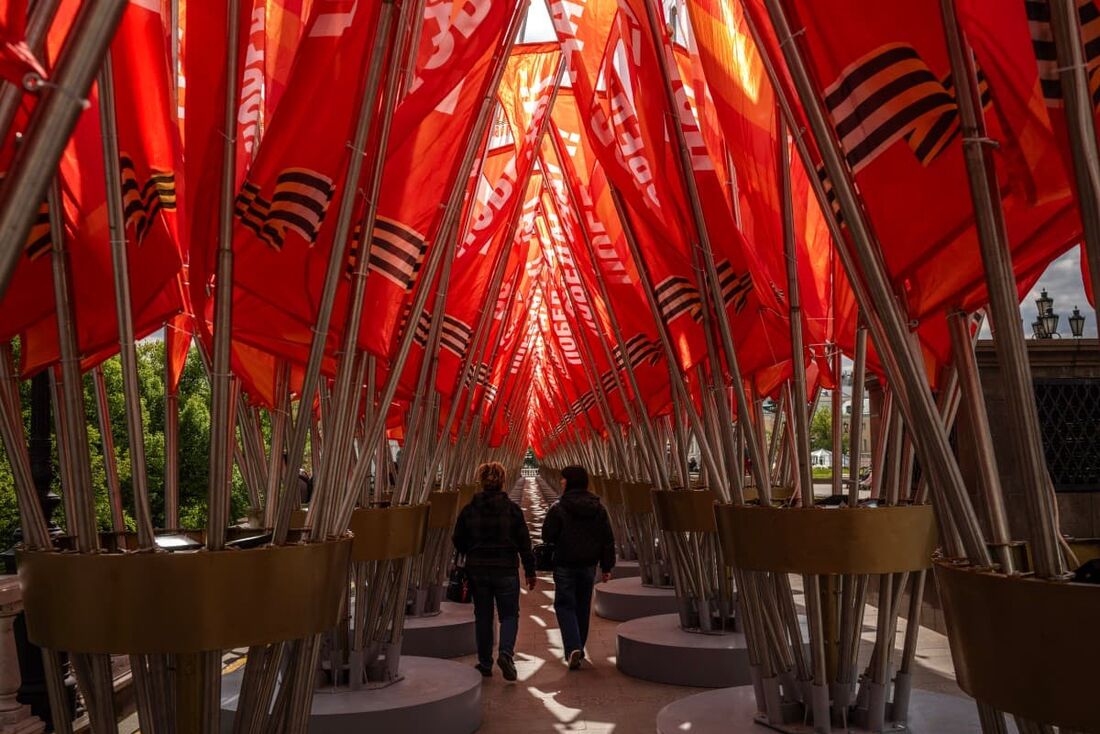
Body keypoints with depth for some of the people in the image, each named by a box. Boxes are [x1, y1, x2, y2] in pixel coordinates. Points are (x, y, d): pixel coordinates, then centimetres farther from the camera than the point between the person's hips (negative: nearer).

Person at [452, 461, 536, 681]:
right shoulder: (512, 509, -8)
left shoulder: (469, 510, -3)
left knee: (483, 616, 13)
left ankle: (485, 663, 18)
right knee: (509, 614, 10)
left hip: (477, 571, 2)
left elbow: (459, 543, 4)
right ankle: (506, 652, -13)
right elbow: (524, 543, -5)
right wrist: (530, 572, 3)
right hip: (506, 571, -2)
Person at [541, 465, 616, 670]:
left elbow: (547, 535, -11)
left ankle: (573, 648, -14)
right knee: (583, 606, 16)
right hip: (588, 566, 5)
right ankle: (578, 647, 28)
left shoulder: (559, 508, -13)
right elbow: (608, 540, 3)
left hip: (565, 566, -4)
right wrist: (607, 567, 9)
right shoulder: (598, 508, 2)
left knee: (564, 606, 3)